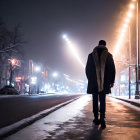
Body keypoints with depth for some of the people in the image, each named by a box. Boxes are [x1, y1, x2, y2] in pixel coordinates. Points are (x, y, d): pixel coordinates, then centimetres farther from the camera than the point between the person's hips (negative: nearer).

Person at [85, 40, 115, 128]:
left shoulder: (91, 55, 3)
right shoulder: (109, 55, 0)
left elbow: (87, 69, 7)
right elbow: (112, 69, 2)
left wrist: (90, 79, 18)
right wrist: (112, 81, 11)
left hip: (93, 82, 1)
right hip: (104, 83, -1)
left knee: (95, 101, 10)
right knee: (103, 101, 3)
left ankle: (96, 118, 13)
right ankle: (102, 118, -15)